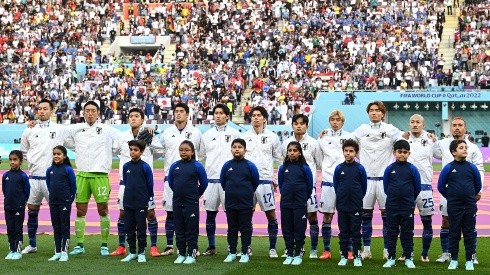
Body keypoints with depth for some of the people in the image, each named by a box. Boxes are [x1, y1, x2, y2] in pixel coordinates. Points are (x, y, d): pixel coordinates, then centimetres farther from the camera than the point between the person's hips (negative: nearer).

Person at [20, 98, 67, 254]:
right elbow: (23, 151, 19)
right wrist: (31, 162, 9)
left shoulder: (60, 130, -1)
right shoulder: (29, 130, 7)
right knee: (32, 211, 9)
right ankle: (32, 244, 20)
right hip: (34, 177, 3)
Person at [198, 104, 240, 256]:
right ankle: (211, 247, 17)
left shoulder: (234, 133, 2)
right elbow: (201, 157, 16)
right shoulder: (207, 135, 10)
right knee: (210, 214, 7)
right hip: (211, 179, 3)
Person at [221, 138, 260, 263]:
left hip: (246, 204, -2)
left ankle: (245, 253, 12)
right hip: (230, 203, 2)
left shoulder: (250, 166, -6)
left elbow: (255, 182, 4)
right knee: (232, 228, 10)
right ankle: (232, 252, 18)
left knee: (245, 229, 4)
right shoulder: (227, 165, 0)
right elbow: (222, 182, 12)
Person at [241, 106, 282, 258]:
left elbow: (279, 159, 9)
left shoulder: (272, 137, 4)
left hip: (265, 180, -2)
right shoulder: (245, 136, 9)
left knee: (271, 214, -2)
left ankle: (272, 248, 8)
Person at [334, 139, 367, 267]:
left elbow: (364, 186, 4)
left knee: (356, 232, 4)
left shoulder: (360, 168, -5)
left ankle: (357, 256, 12)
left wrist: (358, 198, 10)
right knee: (343, 232, 9)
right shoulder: (339, 168, -1)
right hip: (342, 206, 2)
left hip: (356, 206, -2)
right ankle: (344, 256, 16)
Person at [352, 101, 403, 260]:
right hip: (366, 177, 2)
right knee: (365, 215, 5)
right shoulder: (361, 130, 7)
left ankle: (387, 250, 10)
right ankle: (366, 249, 13)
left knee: (387, 214, 2)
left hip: (385, 177, -2)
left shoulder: (391, 130, 1)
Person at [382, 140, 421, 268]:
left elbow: (417, 187, 4)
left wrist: (410, 199, 11)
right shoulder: (389, 169, -2)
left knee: (407, 232, 6)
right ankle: (391, 258, 14)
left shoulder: (412, 169, -4)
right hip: (392, 206, 1)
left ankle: (408, 258, 14)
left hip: (408, 207, -1)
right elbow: (385, 186, 8)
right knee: (391, 232, 7)